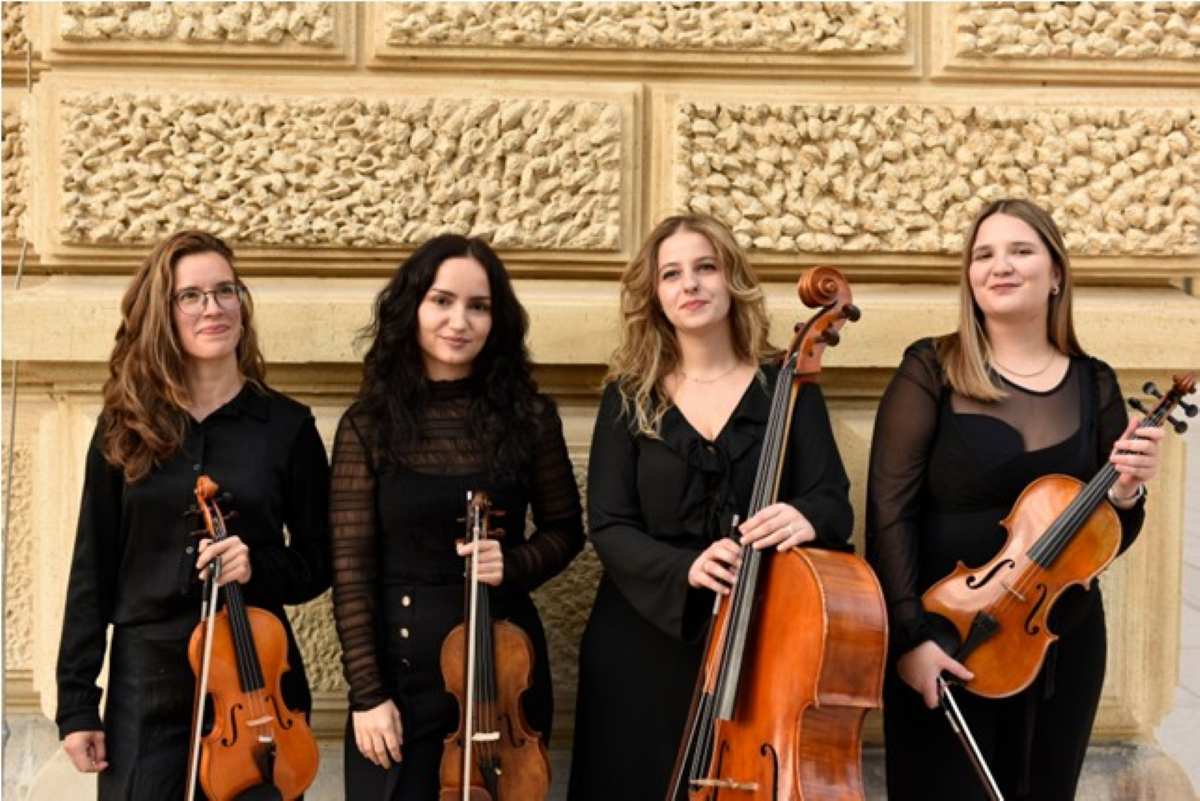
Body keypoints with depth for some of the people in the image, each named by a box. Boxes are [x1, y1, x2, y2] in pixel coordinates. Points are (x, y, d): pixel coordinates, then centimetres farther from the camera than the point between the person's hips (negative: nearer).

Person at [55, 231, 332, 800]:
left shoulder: (287, 426, -2)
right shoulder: (125, 426, 2)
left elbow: (318, 564, 3)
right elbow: (92, 570, 3)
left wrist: (258, 569, -18)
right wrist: (76, 700, -1)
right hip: (145, 683, 1)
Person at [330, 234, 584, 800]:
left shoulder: (529, 415, -2)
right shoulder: (368, 424, -5)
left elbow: (565, 529, 8)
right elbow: (351, 569, -6)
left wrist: (512, 565, -13)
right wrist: (367, 694, -9)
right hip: (400, 667, -1)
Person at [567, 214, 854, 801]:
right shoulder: (627, 397, 2)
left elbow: (834, 503, -4)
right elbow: (609, 526, -4)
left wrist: (803, 518, -29)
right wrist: (684, 569, -23)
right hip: (647, 642, 1)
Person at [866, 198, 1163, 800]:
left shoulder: (1095, 384, 4)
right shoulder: (931, 370, -6)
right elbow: (890, 509, -12)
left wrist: (1125, 493, -13)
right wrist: (909, 634, -18)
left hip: (1063, 649, 4)